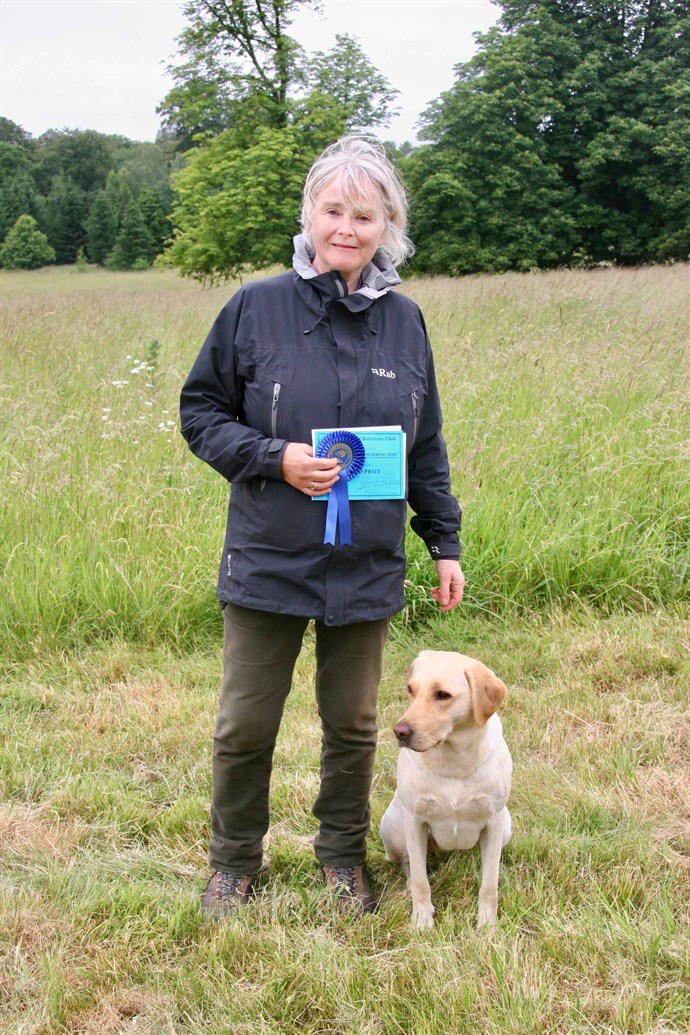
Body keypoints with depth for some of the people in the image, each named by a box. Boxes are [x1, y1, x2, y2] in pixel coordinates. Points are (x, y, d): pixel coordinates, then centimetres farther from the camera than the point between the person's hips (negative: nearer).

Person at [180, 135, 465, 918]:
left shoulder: (404, 320, 2)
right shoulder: (256, 308, -7)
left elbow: (426, 450, 10)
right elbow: (200, 413, -1)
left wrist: (445, 544, 9)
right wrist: (274, 458, -16)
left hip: (366, 568, 2)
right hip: (268, 564, -2)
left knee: (353, 724, 15)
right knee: (244, 726, 8)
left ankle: (343, 855, 37)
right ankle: (233, 862, 31)